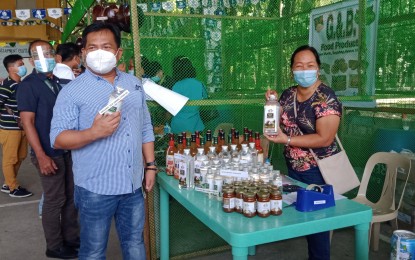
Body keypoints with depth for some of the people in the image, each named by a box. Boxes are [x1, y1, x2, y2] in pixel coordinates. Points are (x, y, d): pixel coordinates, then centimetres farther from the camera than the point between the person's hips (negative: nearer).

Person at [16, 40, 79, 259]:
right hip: (50, 153, -6)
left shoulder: (59, 81, 9)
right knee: (55, 200, 3)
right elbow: (27, 122, -15)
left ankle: (71, 238, 28)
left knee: (72, 196, 14)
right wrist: (41, 156, -21)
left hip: (69, 149, 7)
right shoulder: (28, 85, -10)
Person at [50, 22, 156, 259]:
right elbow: (58, 138, -12)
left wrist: (151, 165, 9)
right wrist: (94, 133, -28)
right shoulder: (72, 91, -8)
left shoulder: (135, 84, 8)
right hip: (95, 188, -4)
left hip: (134, 185, 5)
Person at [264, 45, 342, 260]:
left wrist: (286, 140, -24)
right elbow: (281, 125, 12)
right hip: (293, 167, 6)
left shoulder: (326, 98, -16)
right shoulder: (288, 94, 3)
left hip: (318, 171, -6)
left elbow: (324, 139, -23)